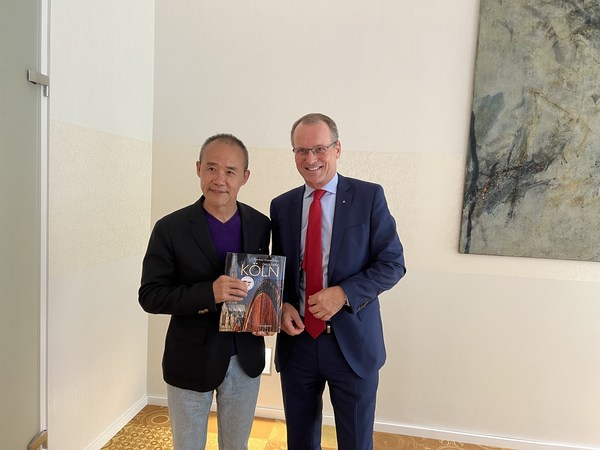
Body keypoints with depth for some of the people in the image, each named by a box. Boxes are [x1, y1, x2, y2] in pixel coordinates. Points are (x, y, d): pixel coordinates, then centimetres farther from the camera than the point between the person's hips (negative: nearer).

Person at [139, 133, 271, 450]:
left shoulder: (260, 225, -4)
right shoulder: (171, 228, -14)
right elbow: (150, 296, -14)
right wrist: (209, 293, -29)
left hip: (245, 359, 3)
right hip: (191, 361, -2)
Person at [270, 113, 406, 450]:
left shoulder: (369, 196, -5)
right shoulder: (281, 205, 5)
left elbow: (393, 263, -7)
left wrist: (343, 294, -20)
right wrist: (283, 305, -8)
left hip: (352, 342, -3)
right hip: (297, 340, 3)